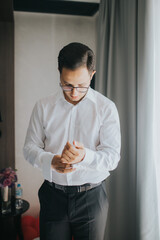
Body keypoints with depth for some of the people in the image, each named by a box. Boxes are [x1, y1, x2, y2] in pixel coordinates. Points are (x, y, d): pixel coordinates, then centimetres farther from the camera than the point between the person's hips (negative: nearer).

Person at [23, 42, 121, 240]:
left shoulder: (106, 108, -6)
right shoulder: (43, 107, 0)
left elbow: (113, 157, -9)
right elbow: (30, 147, 3)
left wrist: (85, 155, -30)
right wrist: (51, 161, -18)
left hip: (92, 196, -1)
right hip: (53, 196, 1)